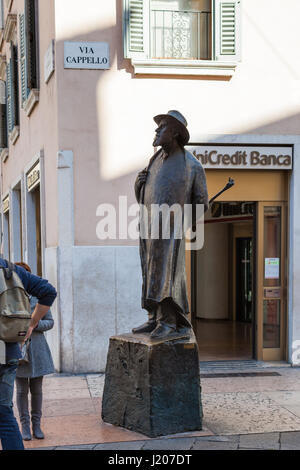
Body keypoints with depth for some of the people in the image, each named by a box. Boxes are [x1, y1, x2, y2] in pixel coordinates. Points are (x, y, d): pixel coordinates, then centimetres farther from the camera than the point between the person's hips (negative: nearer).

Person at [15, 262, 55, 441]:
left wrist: (35, 324, -14)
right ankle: (25, 426, 17)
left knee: (37, 389, 8)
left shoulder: (38, 296, 1)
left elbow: (50, 322, 4)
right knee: (22, 390, 5)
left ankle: (37, 425, 19)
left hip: (37, 349, 1)